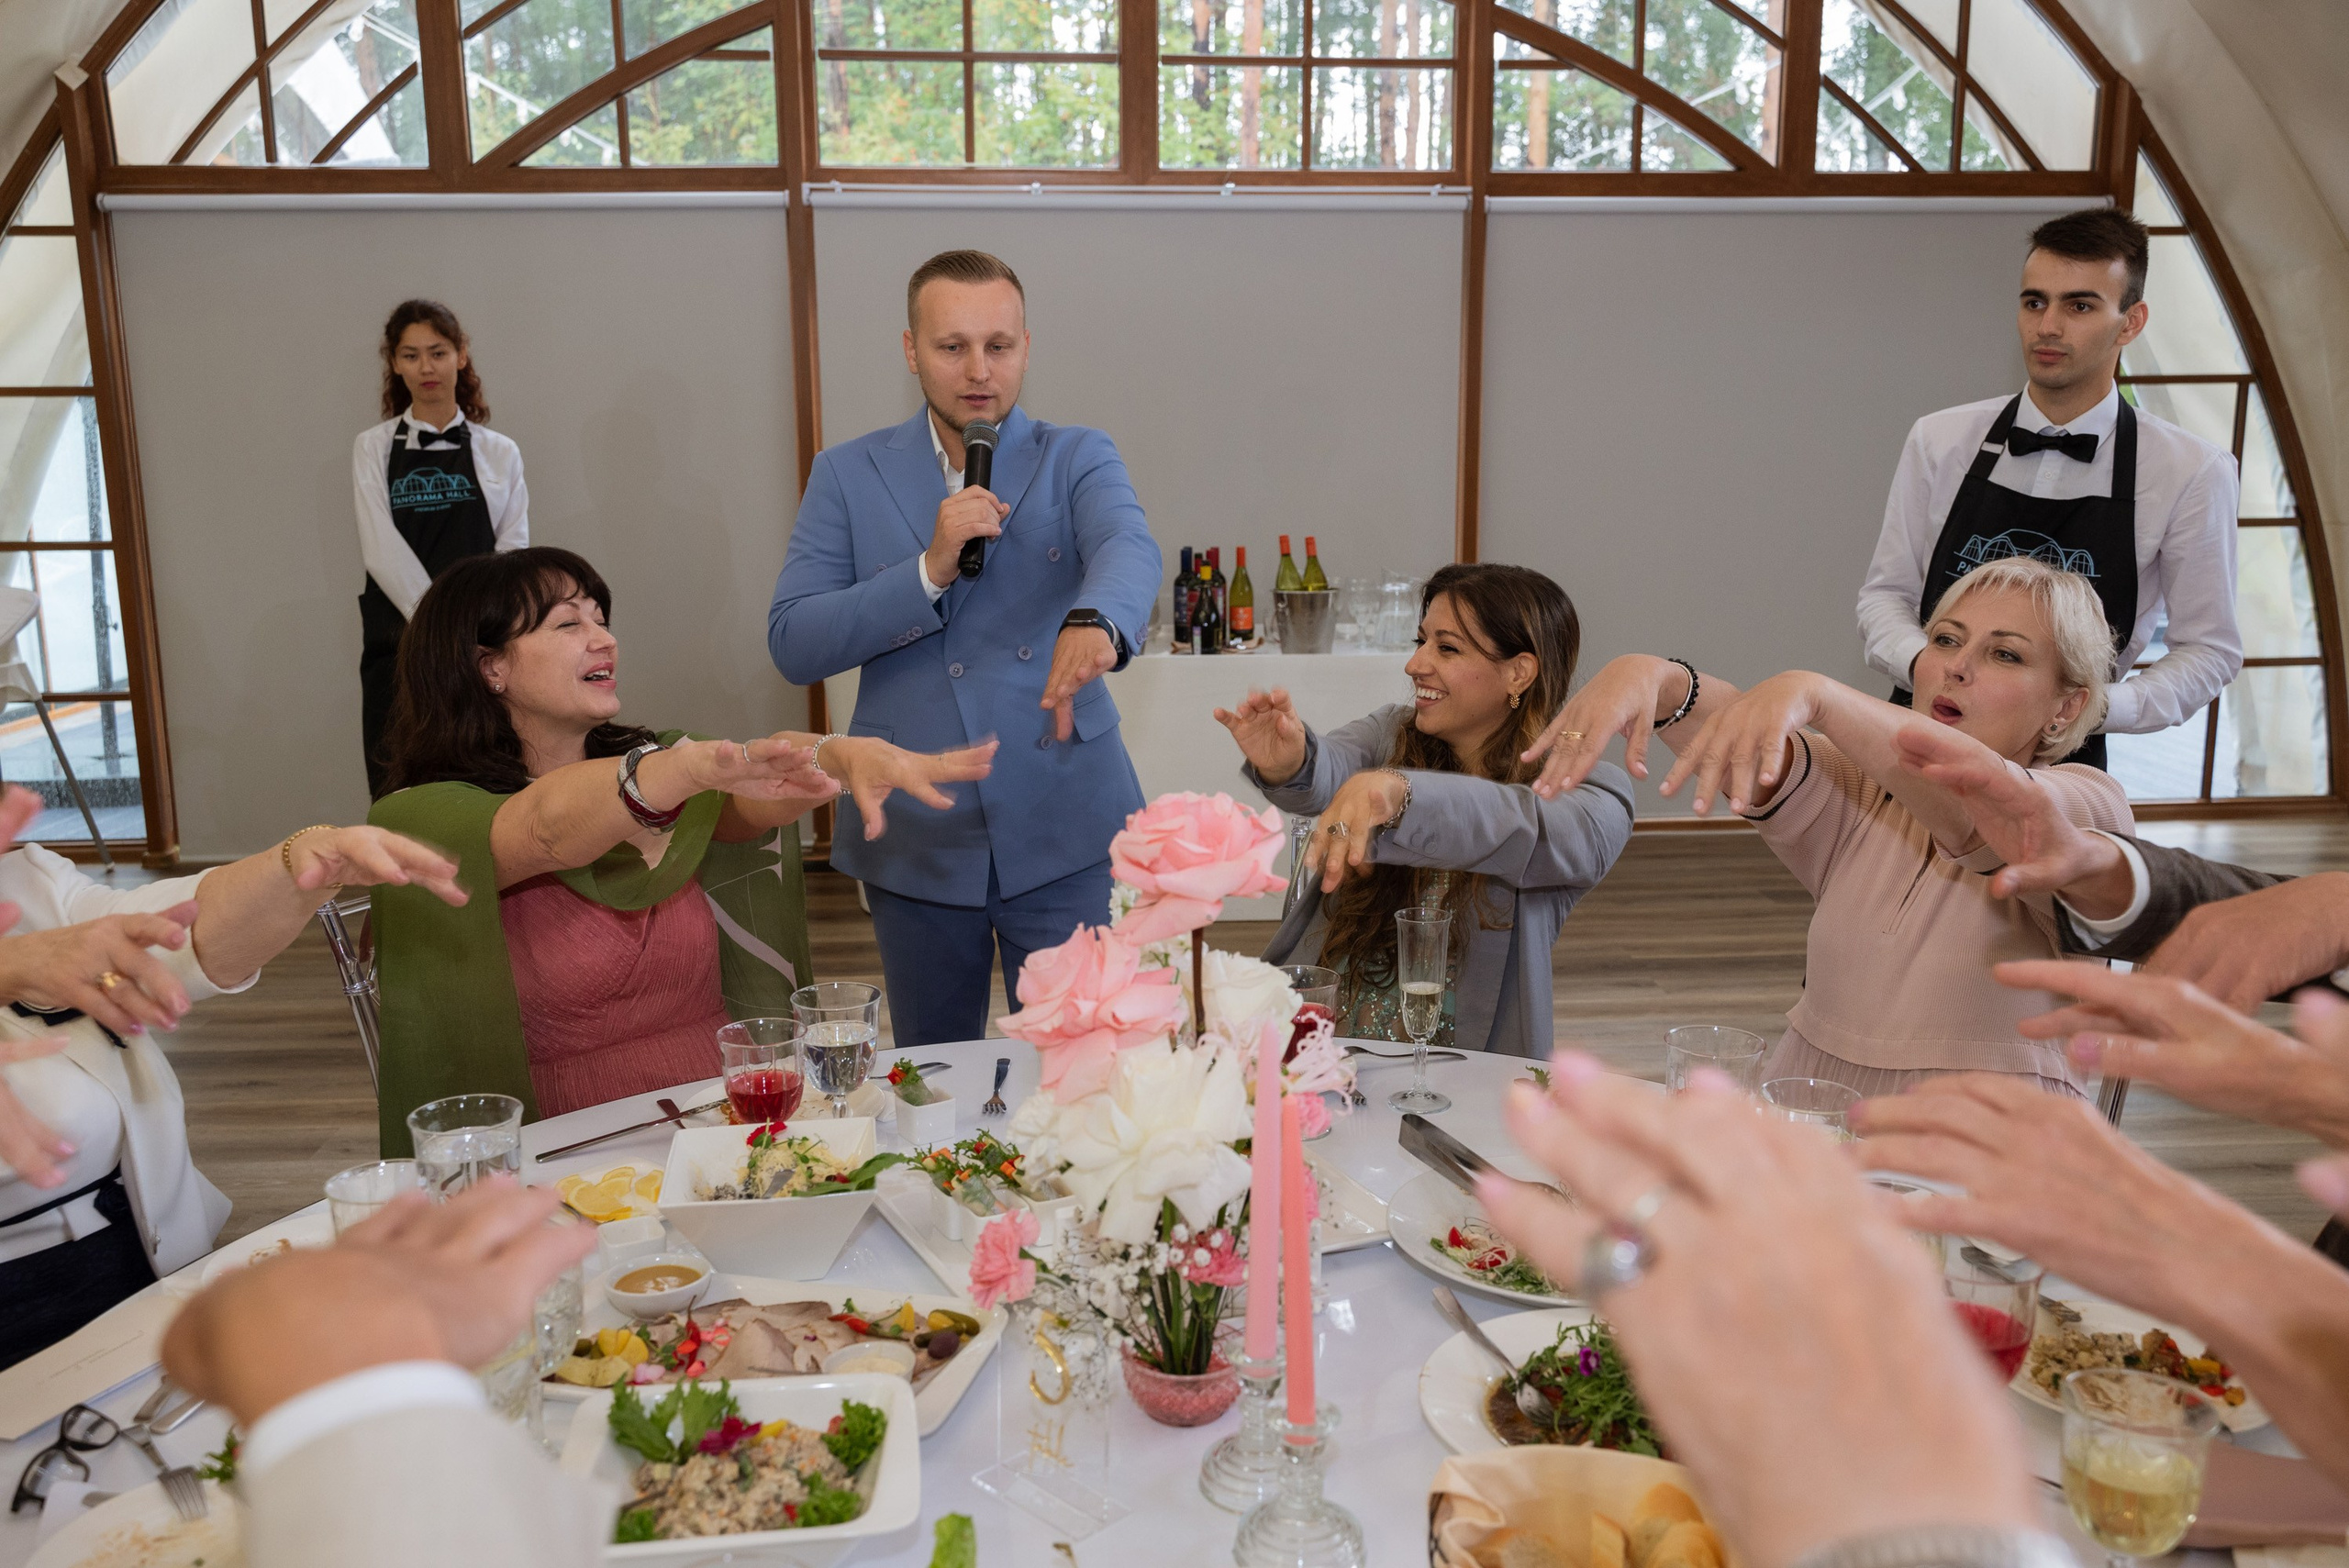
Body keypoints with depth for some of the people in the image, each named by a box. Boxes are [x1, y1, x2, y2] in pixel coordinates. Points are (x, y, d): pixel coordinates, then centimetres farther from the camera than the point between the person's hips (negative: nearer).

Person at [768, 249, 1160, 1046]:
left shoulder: (1078, 458, 2)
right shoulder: (848, 475, 4)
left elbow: (1129, 546, -21)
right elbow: (793, 644, -5)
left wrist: (1095, 621, -45)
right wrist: (931, 569, -18)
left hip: (1059, 829, -1)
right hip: (914, 836, 2)